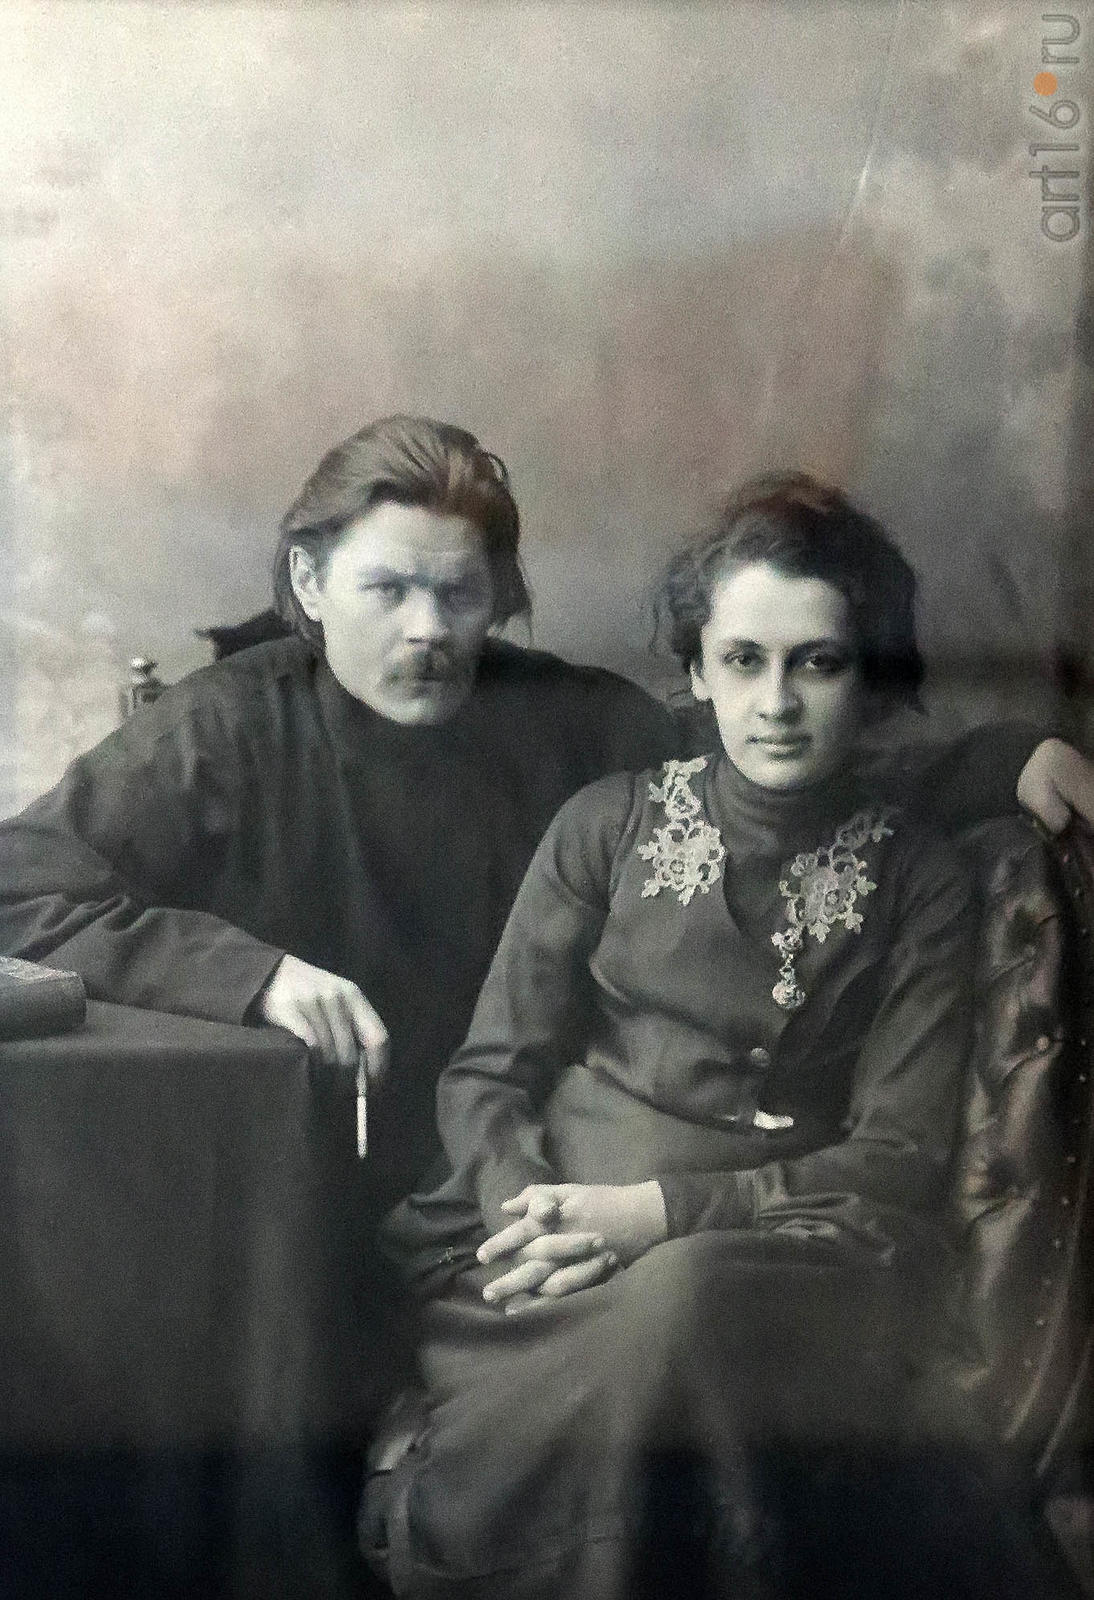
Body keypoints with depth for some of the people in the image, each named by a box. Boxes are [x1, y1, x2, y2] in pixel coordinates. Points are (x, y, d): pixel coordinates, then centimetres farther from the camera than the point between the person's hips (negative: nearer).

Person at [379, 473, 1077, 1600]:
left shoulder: (918, 877, 8)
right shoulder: (610, 823, 10)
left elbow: (901, 1158, 0)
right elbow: (487, 1075, 9)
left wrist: (657, 1211, -15)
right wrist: (530, 1214, -14)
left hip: (785, 1245, -1)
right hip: (556, 1217, 1)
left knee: (678, 1304, -36)